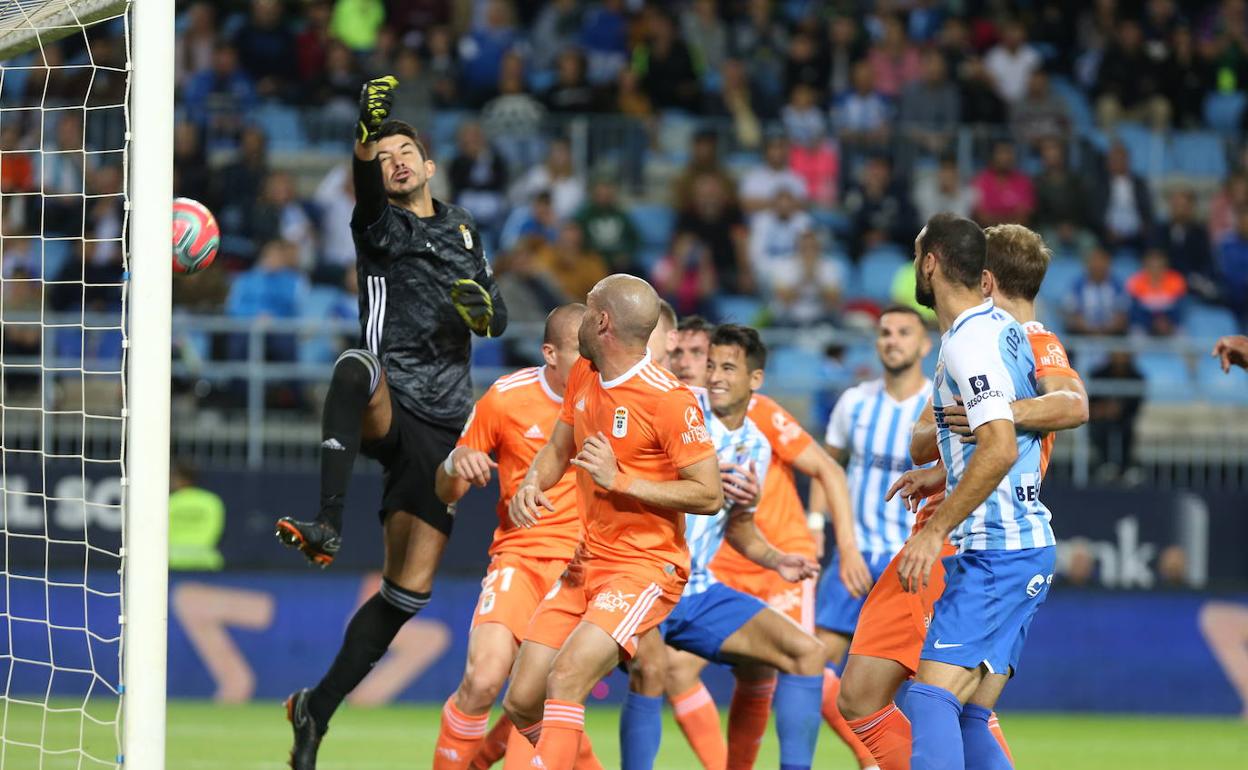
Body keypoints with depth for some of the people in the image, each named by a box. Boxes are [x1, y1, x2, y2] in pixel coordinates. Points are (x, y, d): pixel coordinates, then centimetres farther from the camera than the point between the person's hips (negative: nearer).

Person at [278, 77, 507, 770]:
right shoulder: (381, 225, 6)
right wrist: (365, 134, -38)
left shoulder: (461, 230, 20)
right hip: (390, 413, -5)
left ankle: (318, 709, 14)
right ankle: (326, 524, -55)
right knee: (357, 366, -41)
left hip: (442, 430, 5)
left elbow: (498, 317, 20)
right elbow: (365, 189, -17)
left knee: (409, 589, 1)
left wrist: (483, 307, -5)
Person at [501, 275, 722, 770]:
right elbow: (558, 449, 23)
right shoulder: (582, 377, 7)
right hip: (588, 563, 8)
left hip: (646, 569, -8)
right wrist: (531, 485, 0)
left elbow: (710, 496, -16)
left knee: (564, 682, -26)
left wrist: (620, 479, -22)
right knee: (521, 702, 1)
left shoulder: (668, 399, -17)